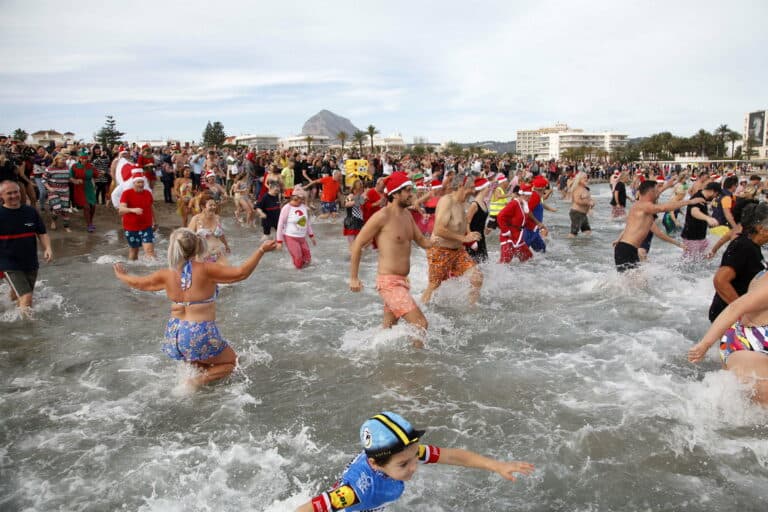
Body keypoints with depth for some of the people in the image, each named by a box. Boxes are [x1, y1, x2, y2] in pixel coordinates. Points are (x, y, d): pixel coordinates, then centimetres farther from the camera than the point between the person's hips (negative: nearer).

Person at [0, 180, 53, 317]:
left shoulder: (31, 212, 1)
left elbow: (42, 233, 4)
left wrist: (47, 248, -14)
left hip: (31, 263, 4)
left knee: (17, 297, 19)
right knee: (26, 298, -17)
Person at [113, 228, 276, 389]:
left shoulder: (167, 275, -2)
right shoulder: (205, 270, -16)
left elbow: (137, 282, 14)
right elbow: (241, 273, -18)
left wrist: (121, 275, 35)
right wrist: (261, 250, -11)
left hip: (175, 333, 6)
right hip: (201, 334, -6)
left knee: (201, 367, 33)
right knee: (230, 362, 15)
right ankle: (196, 381, -4)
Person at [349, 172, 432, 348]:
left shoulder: (407, 214, 10)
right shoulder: (382, 216, -15)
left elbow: (421, 241, 17)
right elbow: (357, 245, -10)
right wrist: (353, 278, -8)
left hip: (403, 281, 9)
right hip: (389, 282, -9)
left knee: (388, 328, 20)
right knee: (421, 324, -14)